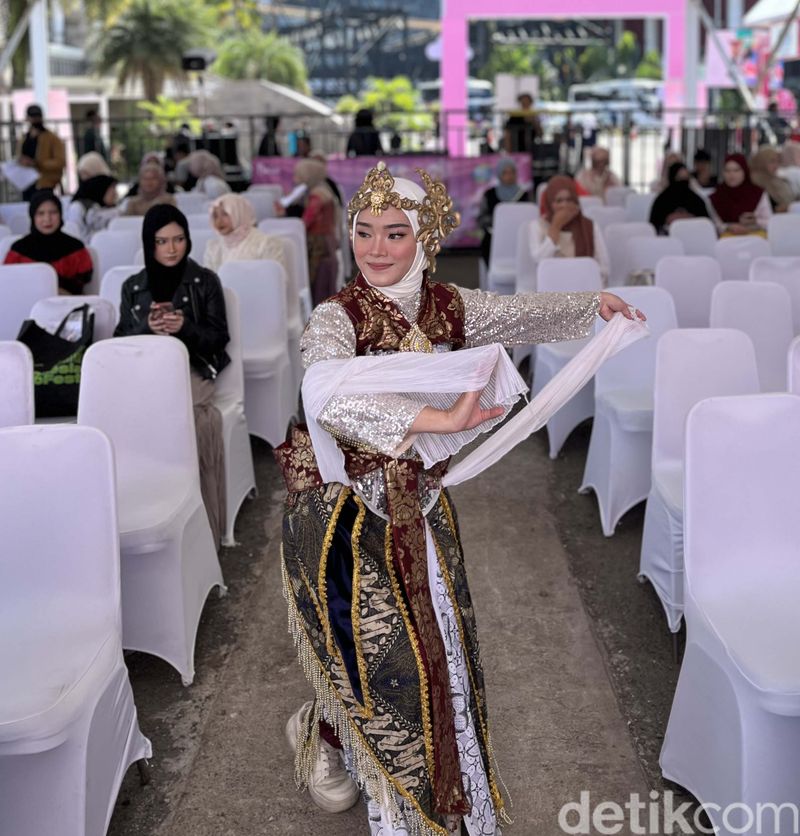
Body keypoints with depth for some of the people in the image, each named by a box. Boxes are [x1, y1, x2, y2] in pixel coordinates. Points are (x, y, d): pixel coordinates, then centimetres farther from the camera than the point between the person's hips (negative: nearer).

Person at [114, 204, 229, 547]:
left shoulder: (205, 281, 6)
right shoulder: (132, 287, 14)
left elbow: (219, 337, 3)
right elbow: (121, 341, 10)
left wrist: (184, 327, -16)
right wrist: (147, 327, -11)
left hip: (193, 368, -2)